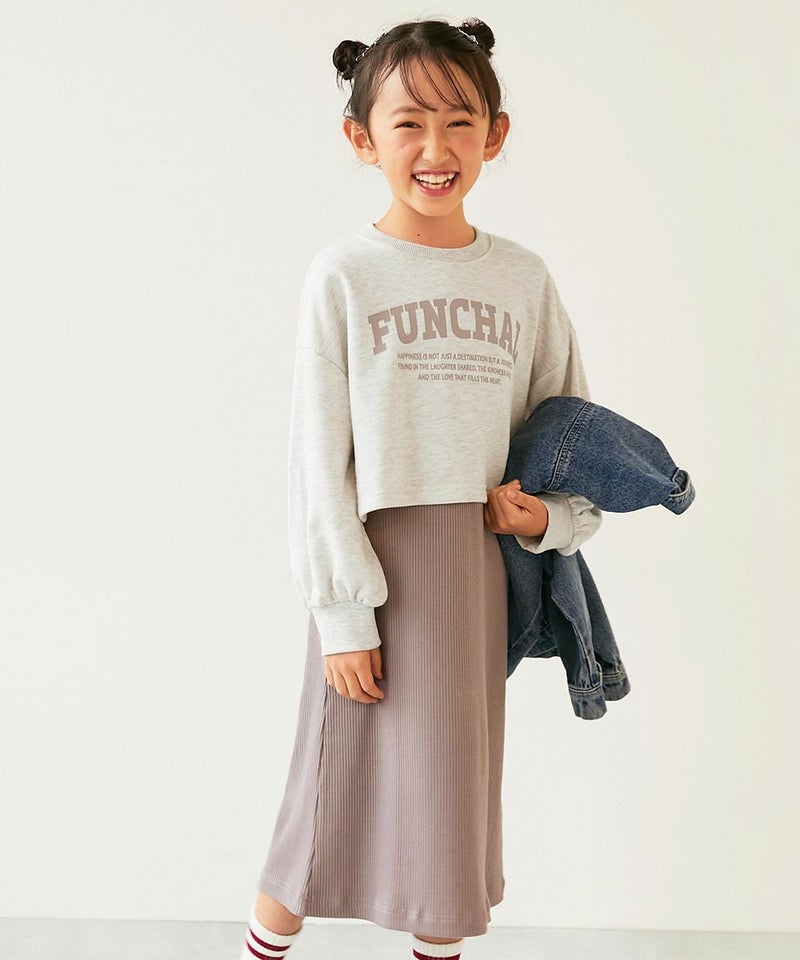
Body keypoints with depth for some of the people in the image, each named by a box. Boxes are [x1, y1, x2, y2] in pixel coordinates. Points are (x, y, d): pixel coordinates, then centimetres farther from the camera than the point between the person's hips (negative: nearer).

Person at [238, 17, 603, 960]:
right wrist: (342, 610, -11)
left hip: (475, 566, 3)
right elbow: (318, 457, -8)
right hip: (373, 565, -3)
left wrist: (552, 514, -5)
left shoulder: (523, 278, 4)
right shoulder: (344, 275, -6)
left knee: (452, 787, 14)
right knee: (346, 785, 8)